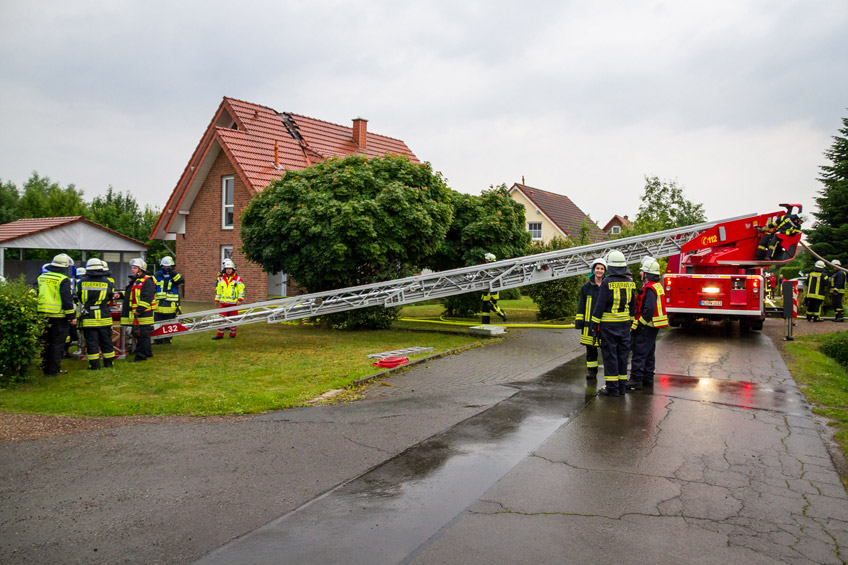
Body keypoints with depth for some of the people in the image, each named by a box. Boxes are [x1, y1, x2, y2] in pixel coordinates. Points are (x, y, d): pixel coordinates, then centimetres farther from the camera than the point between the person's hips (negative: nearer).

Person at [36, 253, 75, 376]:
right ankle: (54, 370, 2)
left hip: (43, 315, 6)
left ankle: (46, 368, 23)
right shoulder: (63, 280, -12)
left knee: (46, 342, 16)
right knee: (57, 343, 1)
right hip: (59, 316, -6)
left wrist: (35, 311, 23)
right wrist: (71, 316, -11)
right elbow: (67, 299, -16)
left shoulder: (41, 278, 10)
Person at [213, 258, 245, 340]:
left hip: (233, 303, -4)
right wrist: (217, 300, 17)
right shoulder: (221, 279, 12)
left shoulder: (238, 279, -1)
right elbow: (218, 290, 19)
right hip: (223, 303, 4)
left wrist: (240, 299, -10)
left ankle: (232, 334, 14)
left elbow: (241, 290, -2)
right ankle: (219, 334, 8)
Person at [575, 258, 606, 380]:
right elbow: (581, 306, 8)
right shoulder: (586, 287, 7)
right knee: (591, 349, 7)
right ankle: (591, 371, 17)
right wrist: (579, 322, 2)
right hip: (590, 323, 1)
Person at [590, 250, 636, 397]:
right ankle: (621, 385, 18)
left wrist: (595, 323, -6)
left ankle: (612, 387, 2)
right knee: (622, 353, 11)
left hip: (609, 324, -6)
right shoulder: (630, 281, 5)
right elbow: (633, 303, 12)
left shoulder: (607, 283, -14)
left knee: (610, 354, -1)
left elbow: (600, 305, -13)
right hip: (625, 323, 6)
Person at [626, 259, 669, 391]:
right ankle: (648, 379, 23)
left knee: (639, 353, -7)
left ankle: (636, 380, -6)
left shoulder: (650, 289, -19)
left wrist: (637, 325, -21)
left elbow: (649, 309, -28)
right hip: (653, 326, 11)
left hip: (646, 326, -11)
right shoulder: (657, 286, 14)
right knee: (649, 353, 16)